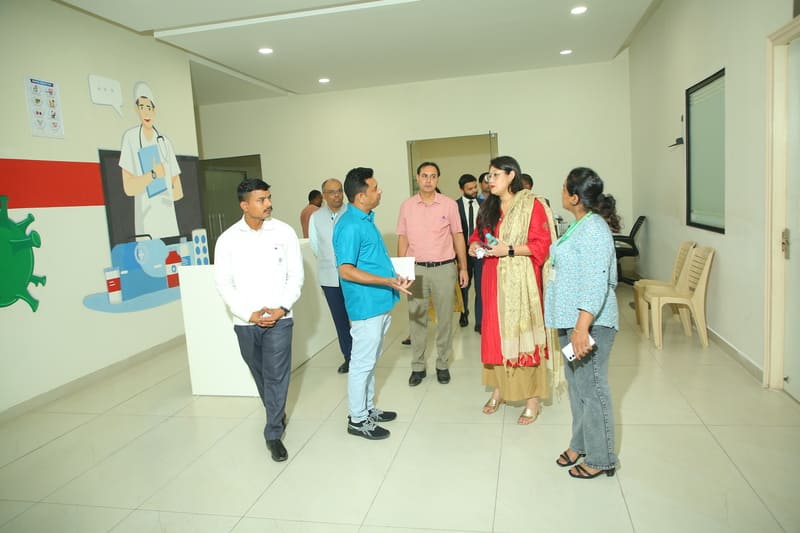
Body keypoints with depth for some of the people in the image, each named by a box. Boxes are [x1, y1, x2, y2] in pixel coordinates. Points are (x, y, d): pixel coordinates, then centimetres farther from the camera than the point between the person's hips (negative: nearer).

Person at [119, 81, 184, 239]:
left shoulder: (165, 142, 9)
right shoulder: (130, 138, -2)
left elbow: (178, 191, 11)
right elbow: (129, 188, -9)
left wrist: (168, 196, -5)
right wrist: (153, 174, -14)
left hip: (169, 221, 4)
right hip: (146, 225, -4)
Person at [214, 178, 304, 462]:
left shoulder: (284, 232, -4)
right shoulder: (228, 239, -3)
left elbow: (296, 275, -1)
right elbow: (224, 284, -2)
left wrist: (282, 307, -12)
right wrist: (249, 313, -11)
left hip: (279, 319, -1)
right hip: (245, 321, 2)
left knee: (276, 375, -2)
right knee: (259, 374, 16)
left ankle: (273, 434, 11)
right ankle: (277, 414, 40)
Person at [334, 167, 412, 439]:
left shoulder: (366, 219, 11)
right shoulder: (349, 226, -19)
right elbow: (346, 271, -24)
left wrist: (392, 271, 14)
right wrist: (387, 281, -26)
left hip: (380, 303, 10)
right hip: (366, 305, -10)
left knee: (370, 360, 19)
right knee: (362, 362, 2)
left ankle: (367, 408, 33)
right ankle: (357, 419, 16)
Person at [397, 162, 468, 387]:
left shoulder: (449, 204, 0)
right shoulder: (406, 206, 3)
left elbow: (458, 236, 5)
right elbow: (403, 239, 6)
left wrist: (463, 268, 1)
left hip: (444, 268, 0)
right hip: (416, 268, 1)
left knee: (444, 319, 7)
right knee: (416, 319, 6)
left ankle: (443, 365, 21)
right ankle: (417, 366, 18)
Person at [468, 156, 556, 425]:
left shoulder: (532, 204, -7)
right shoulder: (488, 206, 11)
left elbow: (542, 244, -11)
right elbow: (479, 234, 22)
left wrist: (510, 249, -20)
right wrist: (475, 245, 0)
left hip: (520, 279, -6)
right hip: (493, 278, 6)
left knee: (522, 333, -2)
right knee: (495, 332, 10)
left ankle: (533, 398, 10)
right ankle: (499, 389, 24)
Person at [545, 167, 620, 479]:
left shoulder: (594, 228, -19)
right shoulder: (578, 224, 12)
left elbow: (596, 283, -26)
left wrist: (582, 327, -30)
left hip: (590, 321, -10)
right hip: (569, 318, 10)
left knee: (591, 388, 1)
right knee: (575, 383, 19)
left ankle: (600, 459, 16)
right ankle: (580, 444, 34)